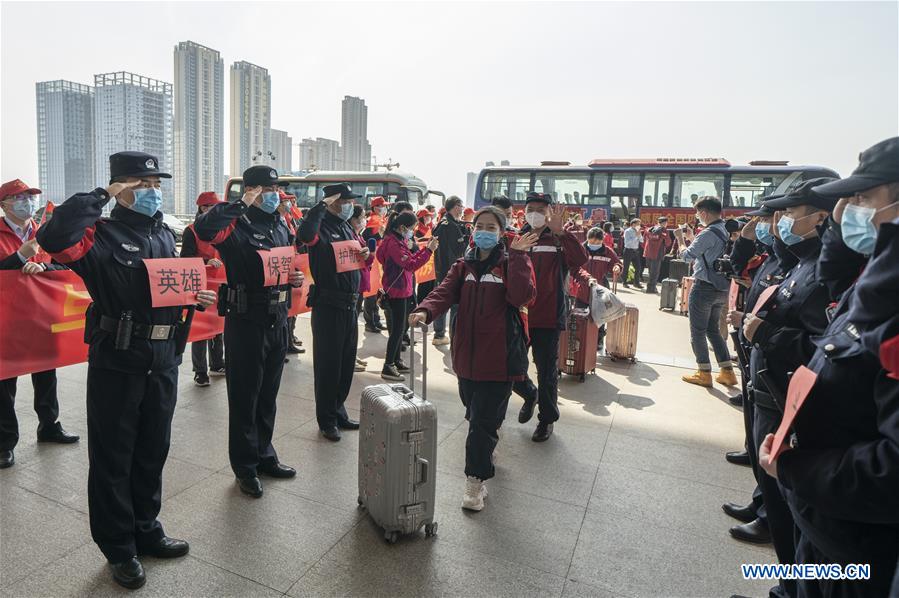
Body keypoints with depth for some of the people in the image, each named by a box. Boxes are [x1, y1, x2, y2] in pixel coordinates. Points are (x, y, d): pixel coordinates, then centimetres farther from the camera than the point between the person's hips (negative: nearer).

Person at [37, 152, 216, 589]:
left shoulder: (165, 234, 13)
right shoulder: (102, 234, -9)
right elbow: (54, 240, -30)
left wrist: (194, 296, 2)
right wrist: (101, 197, -21)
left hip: (163, 358, 6)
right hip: (117, 360, -6)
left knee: (153, 450, 17)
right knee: (113, 456, 7)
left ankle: (146, 530, 35)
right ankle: (119, 549, 24)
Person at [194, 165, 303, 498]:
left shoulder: (280, 225, 12)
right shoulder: (237, 226, -11)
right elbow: (203, 228, -33)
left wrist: (297, 278, 2)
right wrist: (242, 205, -23)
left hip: (278, 320, 7)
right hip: (246, 322, -7)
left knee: (268, 394, 18)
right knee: (244, 396, 6)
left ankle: (264, 455, 34)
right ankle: (245, 467, 20)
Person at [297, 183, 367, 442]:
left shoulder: (348, 228, 15)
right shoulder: (323, 227, -11)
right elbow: (305, 234, -35)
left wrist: (365, 254, 2)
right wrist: (323, 204, -25)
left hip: (350, 305, 8)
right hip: (328, 306, -8)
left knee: (347, 363, 15)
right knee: (328, 363, 3)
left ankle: (338, 412, 31)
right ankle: (327, 420, 17)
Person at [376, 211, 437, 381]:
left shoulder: (398, 240, 11)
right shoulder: (393, 243, -20)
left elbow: (410, 259, 13)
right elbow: (411, 265, -24)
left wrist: (425, 248, 3)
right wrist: (429, 250, -23)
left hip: (402, 289, 10)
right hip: (396, 290, -10)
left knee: (400, 327, 16)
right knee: (398, 328, -5)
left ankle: (396, 361, 26)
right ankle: (388, 368, 1)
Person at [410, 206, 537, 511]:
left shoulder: (513, 263, -2)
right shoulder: (464, 265, 10)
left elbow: (522, 296, -21)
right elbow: (445, 292, -7)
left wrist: (517, 256, -21)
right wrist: (425, 311, -26)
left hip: (499, 356, -5)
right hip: (468, 354, 5)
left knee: (484, 420, -2)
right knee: (476, 413, 20)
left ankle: (476, 479, 12)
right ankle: (489, 444, 49)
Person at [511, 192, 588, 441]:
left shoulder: (558, 241, -3)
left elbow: (580, 259, -23)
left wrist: (560, 232, -29)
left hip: (548, 317, -3)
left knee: (547, 372, 7)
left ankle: (547, 419, 28)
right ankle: (530, 395, 41)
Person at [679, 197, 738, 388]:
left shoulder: (709, 233, -19)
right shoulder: (727, 231, 9)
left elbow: (688, 255, -16)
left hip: (704, 287, -8)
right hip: (721, 288, 8)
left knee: (697, 331, 4)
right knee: (713, 329, 18)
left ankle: (704, 373, 10)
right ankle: (727, 372, 19)